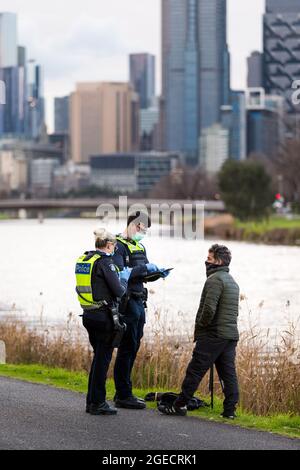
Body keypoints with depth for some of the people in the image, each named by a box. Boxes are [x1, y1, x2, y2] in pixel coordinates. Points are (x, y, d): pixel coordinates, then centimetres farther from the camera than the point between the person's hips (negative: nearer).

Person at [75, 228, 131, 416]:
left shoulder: (83, 260, 10)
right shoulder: (104, 262, -14)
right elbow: (119, 291, -15)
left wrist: (118, 276, 18)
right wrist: (125, 278, 5)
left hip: (88, 314, 8)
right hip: (104, 315, -8)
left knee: (99, 356, 18)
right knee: (103, 358, 0)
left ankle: (92, 401, 21)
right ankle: (98, 403, 3)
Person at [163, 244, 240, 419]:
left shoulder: (215, 280, -12)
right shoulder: (232, 282, 19)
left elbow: (209, 308, -22)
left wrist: (201, 325, -6)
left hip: (213, 335, -9)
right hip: (231, 334, 9)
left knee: (195, 371, -3)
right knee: (228, 372, 6)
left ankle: (181, 405, 1)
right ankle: (230, 409, 2)